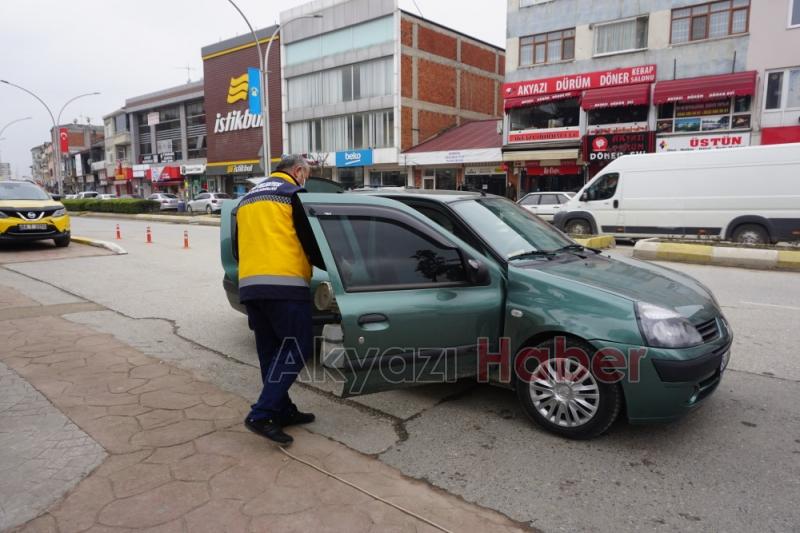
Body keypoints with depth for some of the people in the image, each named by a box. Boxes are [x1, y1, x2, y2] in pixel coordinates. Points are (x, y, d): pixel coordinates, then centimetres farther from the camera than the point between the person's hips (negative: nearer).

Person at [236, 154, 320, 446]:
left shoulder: (247, 198, 24)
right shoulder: (294, 193, 0)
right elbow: (311, 240, -3)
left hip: (249, 284, 8)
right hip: (285, 283, -8)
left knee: (271, 351, 15)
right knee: (296, 347, -2)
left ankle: (282, 411, 22)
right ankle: (261, 414, -7)